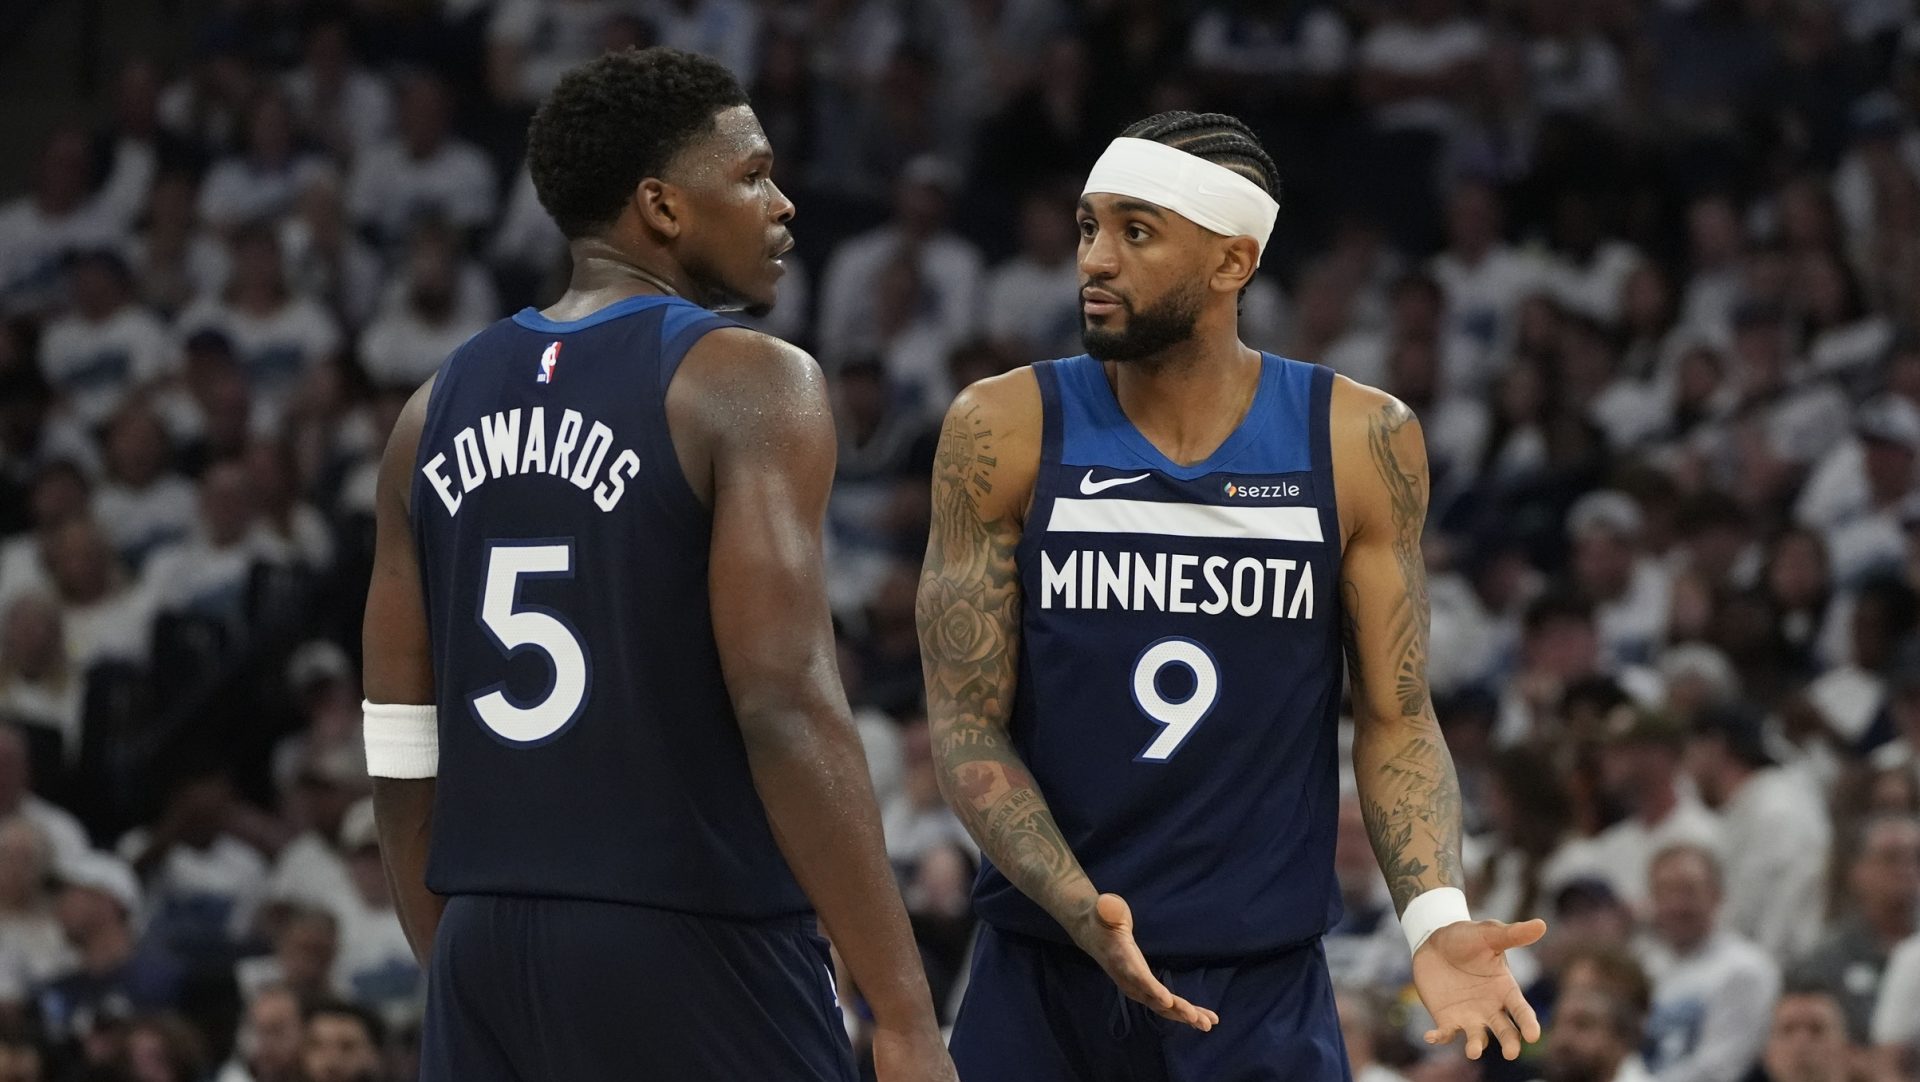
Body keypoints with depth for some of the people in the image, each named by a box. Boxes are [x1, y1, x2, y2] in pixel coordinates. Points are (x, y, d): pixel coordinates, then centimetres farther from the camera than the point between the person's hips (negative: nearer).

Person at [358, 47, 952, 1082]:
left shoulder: (438, 408, 12)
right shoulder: (746, 384, -8)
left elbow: (401, 745, 13)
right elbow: (786, 705, -17)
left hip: (488, 959, 6)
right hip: (692, 955, -6)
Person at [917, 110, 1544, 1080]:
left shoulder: (1361, 442, 0)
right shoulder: (1007, 433, -3)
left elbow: (1395, 719, 4)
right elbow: (966, 723, -4)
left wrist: (1435, 917, -14)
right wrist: (1085, 915, -19)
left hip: (1264, 989, 0)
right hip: (1041, 978, 0)